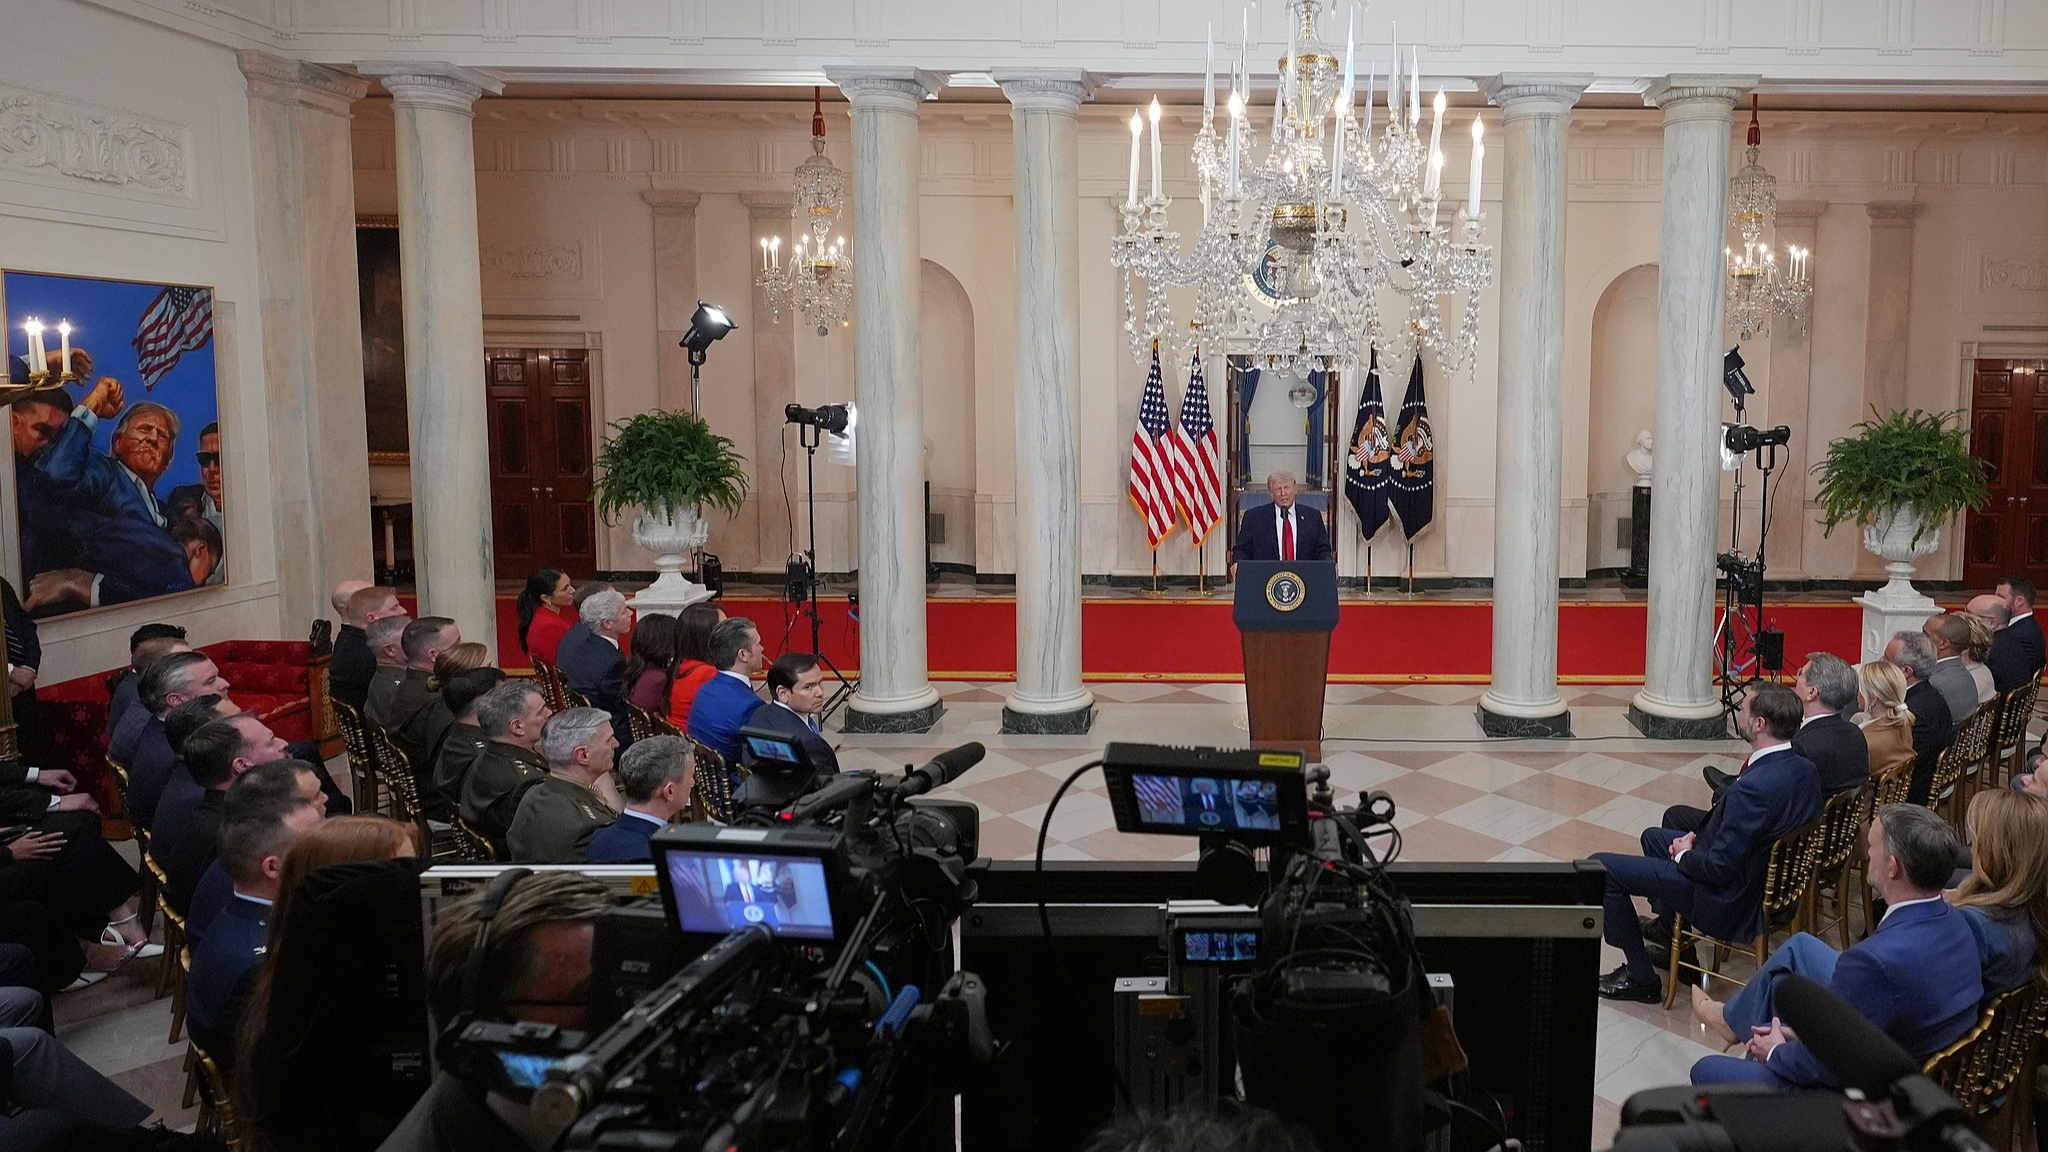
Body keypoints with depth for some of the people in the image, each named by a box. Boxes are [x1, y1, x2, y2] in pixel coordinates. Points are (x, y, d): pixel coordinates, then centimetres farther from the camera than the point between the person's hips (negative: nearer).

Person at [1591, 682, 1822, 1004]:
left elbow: (1720, 867, -28)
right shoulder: (1804, 769, -4)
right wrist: (1699, 839, 3)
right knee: (1653, 836, 29)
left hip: (1731, 905, -10)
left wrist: (1685, 856, -9)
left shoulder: (1754, 787, -34)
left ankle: (1641, 977, 7)